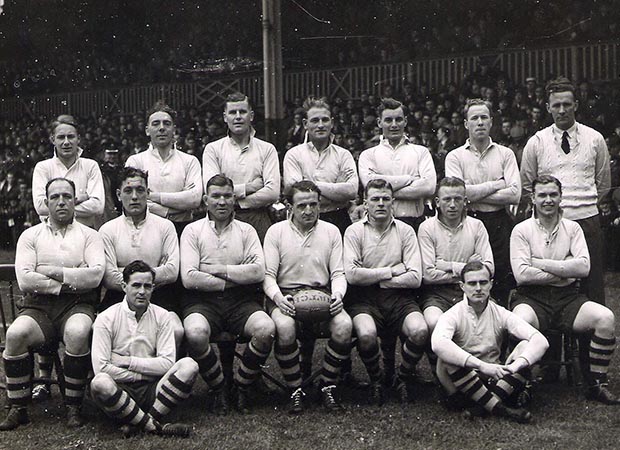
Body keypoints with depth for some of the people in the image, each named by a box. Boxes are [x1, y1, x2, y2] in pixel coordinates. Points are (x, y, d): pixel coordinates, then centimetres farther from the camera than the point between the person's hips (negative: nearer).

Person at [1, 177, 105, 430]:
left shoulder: (89, 236, 13)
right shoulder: (31, 236, 14)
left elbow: (95, 275, -6)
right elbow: (24, 280, -2)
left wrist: (56, 272, -7)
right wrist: (70, 283, -6)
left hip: (77, 305, -1)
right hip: (39, 305, 1)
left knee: (77, 333, -35)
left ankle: (73, 407, -18)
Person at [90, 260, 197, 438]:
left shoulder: (161, 316, 6)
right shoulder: (106, 318, -2)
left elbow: (167, 363, -4)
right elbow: (100, 367, -12)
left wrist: (128, 361, -9)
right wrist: (143, 374, -9)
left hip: (151, 390, 2)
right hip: (121, 391, -2)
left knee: (189, 365, -21)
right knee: (100, 383, -35)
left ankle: (141, 422, -21)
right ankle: (157, 427, -22)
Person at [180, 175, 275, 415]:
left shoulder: (246, 230, 14)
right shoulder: (193, 230, 8)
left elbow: (258, 271, -2)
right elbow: (189, 278, -5)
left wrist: (219, 270, -5)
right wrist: (231, 280, -4)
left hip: (241, 300, 2)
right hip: (203, 299, -1)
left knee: (267, 329, -28)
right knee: (195, 333, -34)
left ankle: (241, 387, -1)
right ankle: (218, 390, -5)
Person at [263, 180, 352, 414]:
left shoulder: (331, 231, 13)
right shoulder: (276, 231, 6)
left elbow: (338, 273, 10)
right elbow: (268, 274, 1)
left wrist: (337, 294, -12)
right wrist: (278, 297, -18)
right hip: (285, 294, -2)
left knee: (344, 325, -29)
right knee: (284, 327, -35)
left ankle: (328, 386, -8)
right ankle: (295, 390, -15)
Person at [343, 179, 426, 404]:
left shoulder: (405, 231, 9)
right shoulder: (354, 231, 4)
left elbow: (415, 278, -1)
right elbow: (352, 275, -10)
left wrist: (373, 278, -4)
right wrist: (391, 271, -4)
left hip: (398, 295, 2)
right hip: (364, 298, -1)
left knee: (420, 332, -27)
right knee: (366, 335, -32)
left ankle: (403, 378, 5)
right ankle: (376, 381, 2)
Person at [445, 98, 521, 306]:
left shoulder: (505, 154, 10)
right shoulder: (455, 156, 6)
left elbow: (515, 194, -3)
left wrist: (475, 194, -7)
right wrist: (495, 185, -5)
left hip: (500, 224, 1)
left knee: (502, 284, 1)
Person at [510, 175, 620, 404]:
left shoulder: (572, 228, 11)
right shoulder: (522, 230, 3)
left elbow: (583, 267, -4)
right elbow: (522, 274, -10)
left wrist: (541, 263, -9)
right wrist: (565, 271, -7)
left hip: (568, 297, 3)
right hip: (532, 297, -3)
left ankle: (596, 385, -5)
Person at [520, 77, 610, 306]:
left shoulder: (595, 139, 7)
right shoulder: (536, 143, 4)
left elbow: (603, 183, 16)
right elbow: (526, 188, 12)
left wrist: (585, 204, 13)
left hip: (588, 220, 1)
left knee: (592, 286, 2)